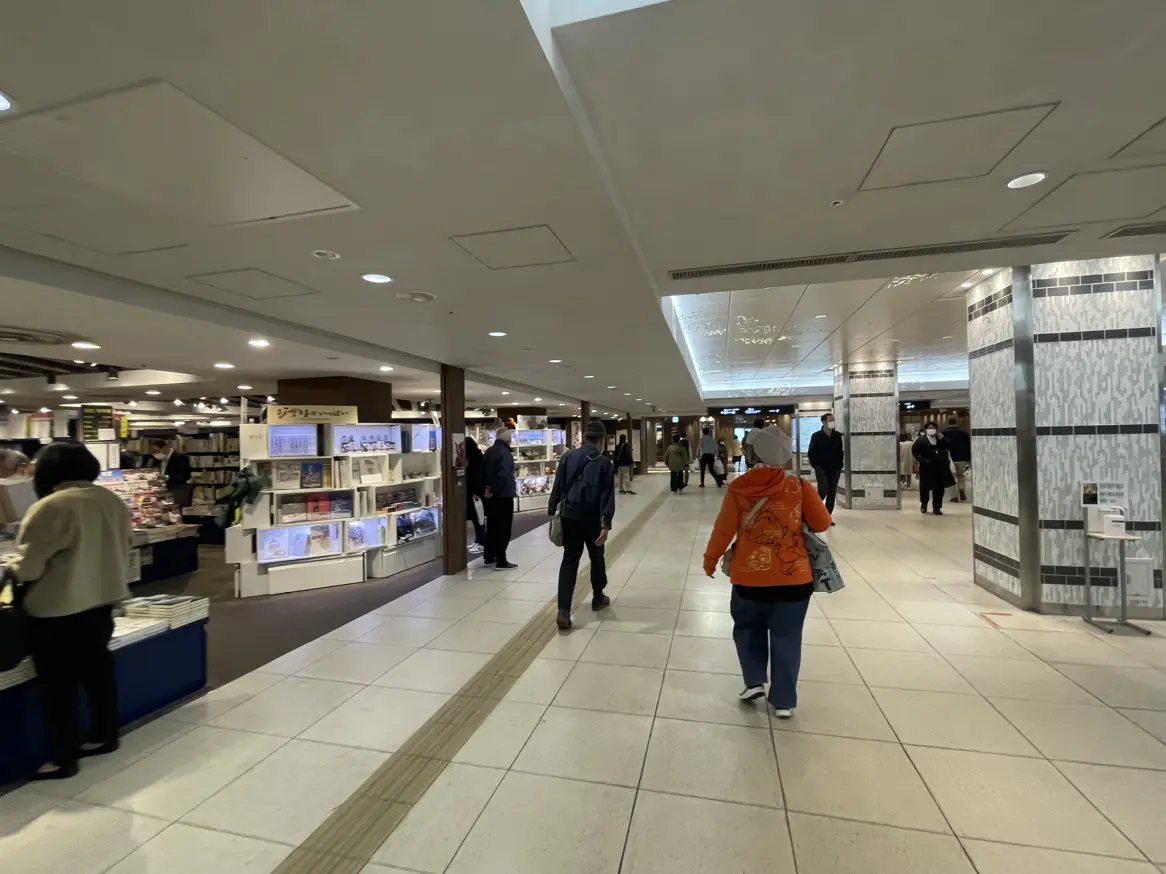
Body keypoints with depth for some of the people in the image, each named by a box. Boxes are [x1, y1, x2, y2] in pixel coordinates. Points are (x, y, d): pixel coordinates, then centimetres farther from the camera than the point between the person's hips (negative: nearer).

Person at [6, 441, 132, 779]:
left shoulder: (49, 508, -20)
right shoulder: (113, 501, 2)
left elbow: (28, 566, -15)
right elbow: (123, 545, 12)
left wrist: (11, 569, 7)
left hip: (57, 607, -7)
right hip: (101, 599, 7)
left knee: (59, 683, 5)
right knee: (98, 668, 18)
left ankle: (62, 759, 14)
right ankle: (106, 735, 30)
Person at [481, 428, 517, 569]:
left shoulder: (488, 452, 12)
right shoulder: (505, 453, -17)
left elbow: (483, 471, 13)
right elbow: (503, 475, -27)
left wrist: (486, 489, 7)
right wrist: (493, 490, -17)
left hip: (490, 496, 9)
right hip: (503, 495, -9)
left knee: (492, 526, 17)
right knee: (503, 528, -3)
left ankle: (489, 557, 25)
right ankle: (501, 562, -1)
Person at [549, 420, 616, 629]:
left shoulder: (568, 457, 1)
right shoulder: (605, 463, -7)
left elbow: (557, 488, 2)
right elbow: (607, 496, -12)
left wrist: (552, 512, 9)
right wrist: (606, 524, -13)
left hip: (569, 515, 2)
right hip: (592, 518, -2)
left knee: (569, 560, 5)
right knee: (596, 558, 19)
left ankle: (563, 611, -5)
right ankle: (598, 598, 37)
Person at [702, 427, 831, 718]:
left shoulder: (738, 488, -10)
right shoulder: (799, 486, -7)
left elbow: (723, 530, -6)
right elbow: (822, 523, 0)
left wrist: (710, 559, 10)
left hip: (749, 576, 0)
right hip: (793, 577, 1)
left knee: (747, 628, 25)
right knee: (786, 638, 15)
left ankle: (754, 681, 22)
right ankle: (784, 701, 25)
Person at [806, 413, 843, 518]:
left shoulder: (838, 435, 8)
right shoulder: (816, 436, -2)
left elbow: (840, 451, 13)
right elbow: (811, 453, 1)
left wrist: (840, 465, 4)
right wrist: (814, 465, -7)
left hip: (834, 468, 4)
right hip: (821, 467, -4)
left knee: (832, 493, 4)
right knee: (823, 490, -18)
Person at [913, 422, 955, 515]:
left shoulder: (940, 439, 12)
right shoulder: (921, 440, -2)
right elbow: (914, 451, -5)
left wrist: (940, 437, -7)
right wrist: (922, 459, -15)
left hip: (941, 467, 4)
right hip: (927, 468, -3)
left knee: (939, 488, 5)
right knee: (925, 487, 3)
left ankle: (937, 507, 15)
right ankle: (923, 504, 26)